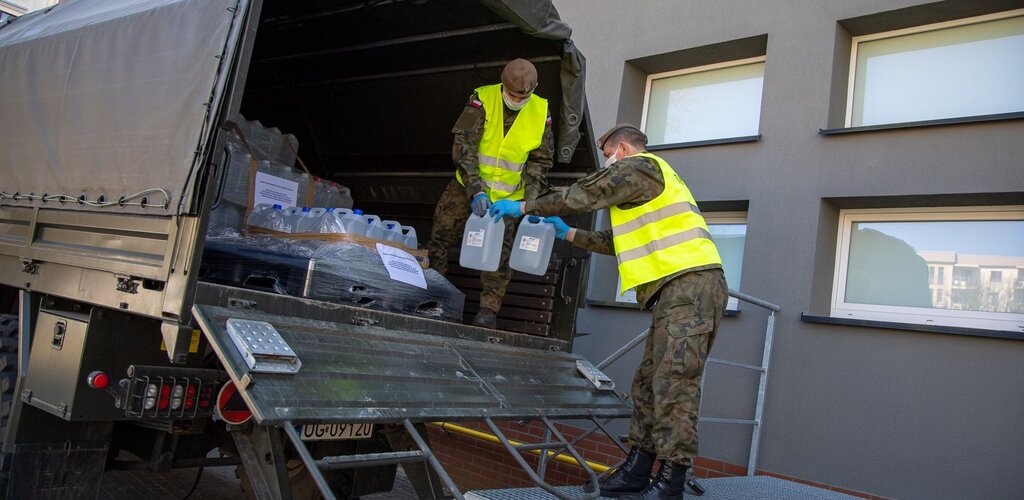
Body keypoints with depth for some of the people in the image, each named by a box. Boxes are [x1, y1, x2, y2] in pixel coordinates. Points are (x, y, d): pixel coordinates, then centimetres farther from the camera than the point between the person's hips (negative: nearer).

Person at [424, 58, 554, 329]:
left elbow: (539, 161, 0)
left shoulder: (541, 112, -7)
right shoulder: (482, 99, -14)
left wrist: (531, 202, -12)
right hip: (467, 186, 0)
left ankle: (489, 309, -1)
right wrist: (476, 191, -28)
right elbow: (463, 147, -19)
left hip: (508, 195, 1)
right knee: (440, 237, 1)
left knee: (500, 251, -8)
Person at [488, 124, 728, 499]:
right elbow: (618, 243, 30)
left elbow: (582, 195, -3)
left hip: (691, 285, -10)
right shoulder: (649, 186, 30)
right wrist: (568, 234, 32)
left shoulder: (639, 166, -1)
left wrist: (523, 207, 7)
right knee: (649, 382, 9)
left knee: (673, 385, -11)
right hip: (681, 290, 10)